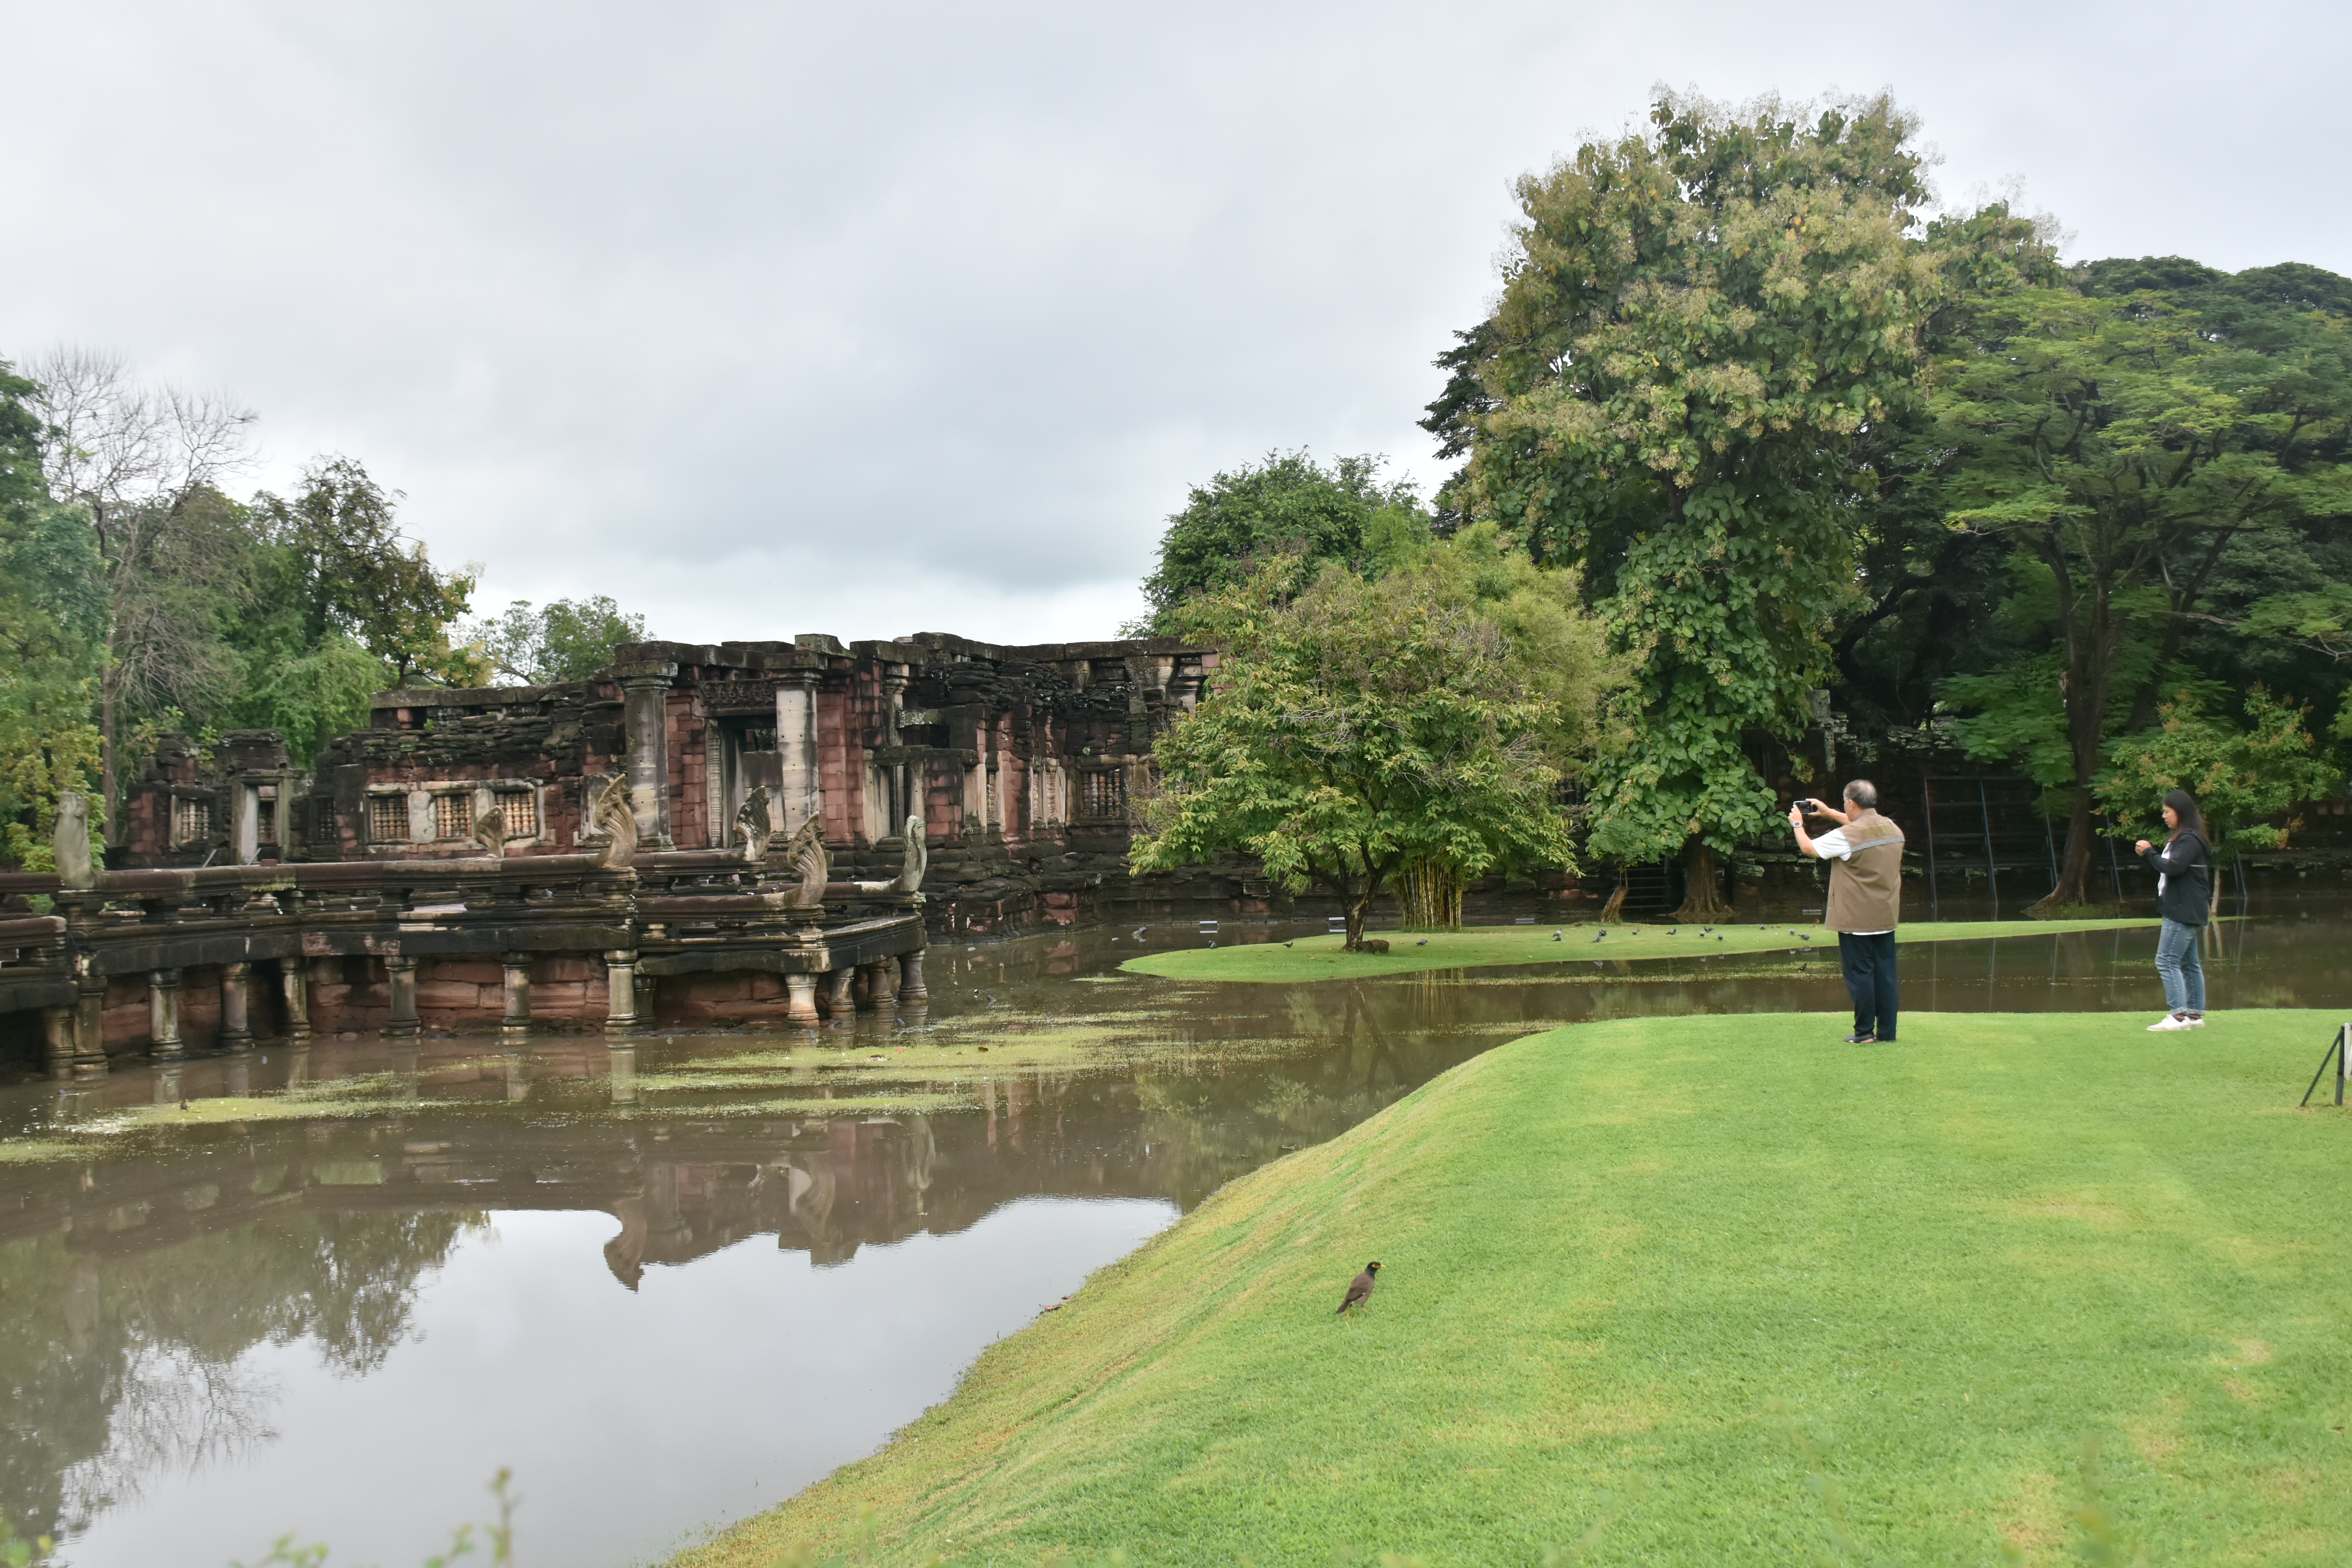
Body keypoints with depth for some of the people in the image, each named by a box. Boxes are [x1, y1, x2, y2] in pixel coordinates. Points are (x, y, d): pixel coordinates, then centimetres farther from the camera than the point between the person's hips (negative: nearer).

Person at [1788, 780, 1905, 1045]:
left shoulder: (1846, 837, -19)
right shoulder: (1893, 830, 4)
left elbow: (1808, 847, -6)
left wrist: (1798, 824, 12)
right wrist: (1829, 813, 30)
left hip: (1856, 920, -6)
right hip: (1886, 918, 6)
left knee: (1860, 973, 1)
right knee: (1885, 973, 8)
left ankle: (1864, 1033, 5)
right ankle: (1887, 1033, 11)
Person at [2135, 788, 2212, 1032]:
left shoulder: (2190, 840, -14)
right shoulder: (2181, 838, 18)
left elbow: (2172, 867, -25)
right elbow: (2167, 867, 19)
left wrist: (2149, 852, -12)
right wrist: (2149, 854, 3)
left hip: (2184, 912, -11)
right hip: (2183, 910, 11)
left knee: (2167, 961, -13)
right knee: (2188, 963, 12)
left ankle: (2179, 1015, -16)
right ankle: (2195, 1015, 16)